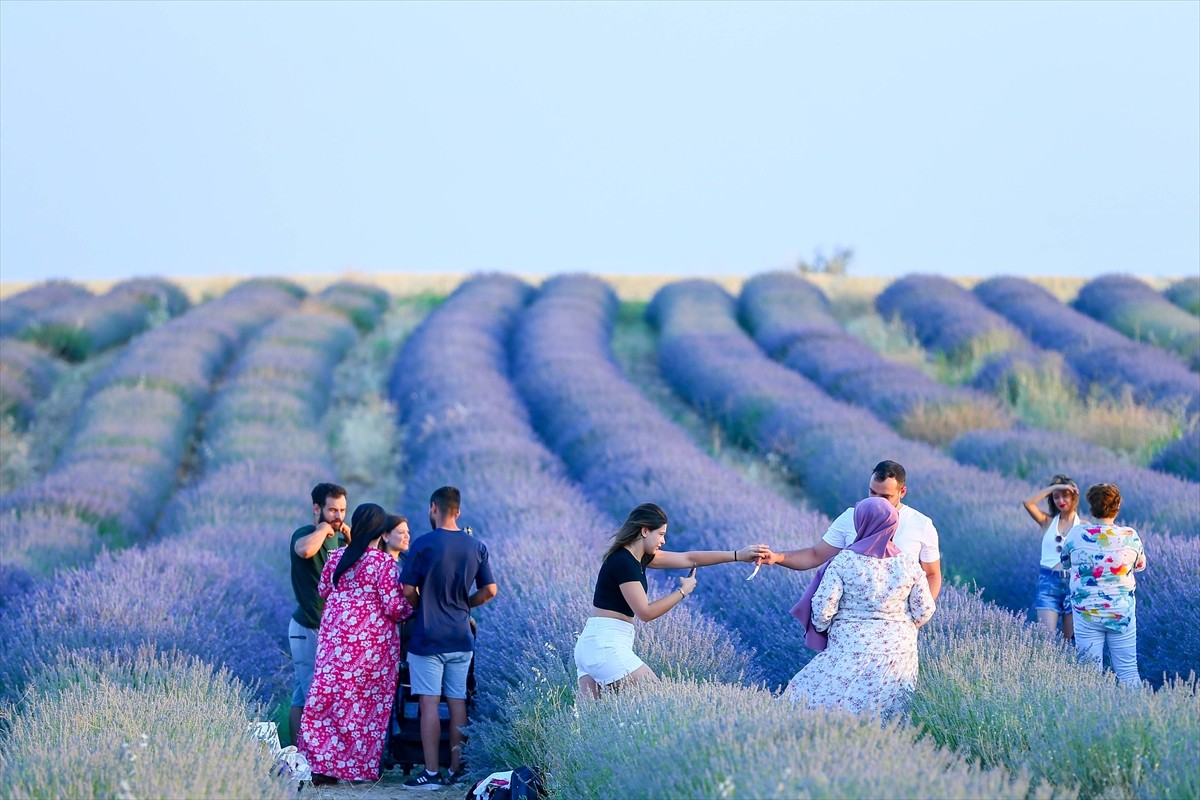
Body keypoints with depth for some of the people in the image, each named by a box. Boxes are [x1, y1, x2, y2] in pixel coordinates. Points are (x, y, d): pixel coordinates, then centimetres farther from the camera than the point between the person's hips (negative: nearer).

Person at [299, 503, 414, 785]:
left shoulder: (337, 557, 4)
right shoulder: (383, 562, -11)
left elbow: (323, 590, 17)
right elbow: (394, 606, -12)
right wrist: (410, 610, 9)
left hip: (335, 635, 4)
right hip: (373, 640, -4)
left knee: (328, 697, 4)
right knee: (368, 703, 6)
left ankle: (321, 763, 1)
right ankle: (361, 766, 9)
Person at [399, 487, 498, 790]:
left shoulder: (424, 544, -10)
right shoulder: (477, 547, 4)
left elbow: (408, 590, -9)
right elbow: (489, 590, 7)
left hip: (428, 639, -5)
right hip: (461, 639, 5)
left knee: (428, 704, -3)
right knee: (458, 702, 8)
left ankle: (432, 772, -4)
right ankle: (456, 769, 11)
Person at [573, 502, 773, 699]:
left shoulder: (639, 557, 14)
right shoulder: (623, 562, -14)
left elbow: (688, 558, 18)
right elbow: (645, 612, -14)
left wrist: (739, 555, 17)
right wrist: (683, 591, -3)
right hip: (606, 645, -10)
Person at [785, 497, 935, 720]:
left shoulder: (844, 561, -8)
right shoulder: (909, 563, 0)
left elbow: (823, 608, -8)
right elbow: (923, 611, 6)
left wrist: (822, 628, 12)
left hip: (851, 650, -4)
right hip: (898, 651, 4)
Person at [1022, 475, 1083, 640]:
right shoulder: (1048, 521, 8)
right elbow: (1028, 503, -8)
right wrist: (1054, 487, -9)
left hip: (1074, 583, 0)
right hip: (1048, 582, 0)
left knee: (1070, 639, 3)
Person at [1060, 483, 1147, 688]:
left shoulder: (1077, 534, -10)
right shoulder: (1130, 537, -8)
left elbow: (1065, 562, 8)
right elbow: (1140, 565, 11)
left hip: (1086, 614, 0)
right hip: (1122, 613, 0)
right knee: (1128, 671, 7)